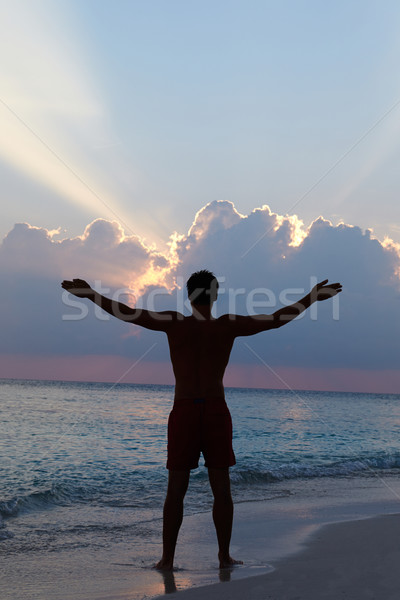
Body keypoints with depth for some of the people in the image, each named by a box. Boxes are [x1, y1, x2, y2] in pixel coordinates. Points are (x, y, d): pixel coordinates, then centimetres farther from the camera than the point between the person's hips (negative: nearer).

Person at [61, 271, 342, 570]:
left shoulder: (174, 323, -3)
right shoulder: (229, 324, -2)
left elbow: (125, 313, -4)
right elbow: (277, 318, 1)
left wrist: (90, 294, 5)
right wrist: (312, 298, 11)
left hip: (184, 413, 0)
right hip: (217, 413, 1)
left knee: (176, 491, 4)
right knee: (222, 489, 9)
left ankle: (167, 559, 5)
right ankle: (225, 556, 12)